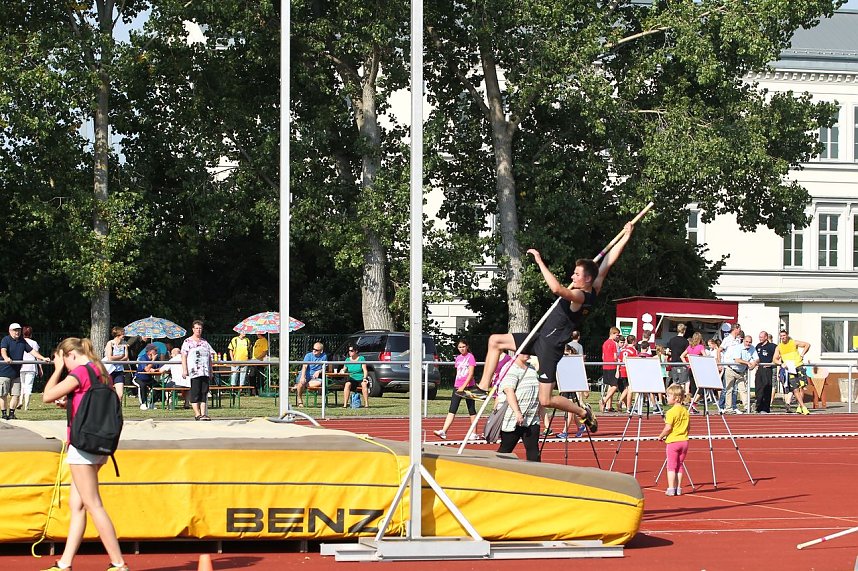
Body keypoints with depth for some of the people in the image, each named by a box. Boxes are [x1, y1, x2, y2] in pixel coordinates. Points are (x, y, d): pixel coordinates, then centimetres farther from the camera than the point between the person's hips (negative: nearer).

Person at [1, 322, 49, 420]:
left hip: (16, 373, 6)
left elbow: (32, 351, 13)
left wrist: (43, 358, 2)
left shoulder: (22, 341, 11)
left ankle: (11, 413, 14)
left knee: (16, 394, 5)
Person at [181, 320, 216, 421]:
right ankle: (197, 414, -7)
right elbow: (184, 356, -2)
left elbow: (210, 358, 20)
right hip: (194, 371, -5)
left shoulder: (205, 342, 19)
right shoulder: (187, 342, 5)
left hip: (205, 372, 5)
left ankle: (203, 414, 1)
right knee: (195, 393, -8)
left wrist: (210, 372, 15)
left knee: (204, 393, 1)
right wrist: (184, 370, -12)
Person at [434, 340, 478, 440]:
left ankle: (474, 433, 11)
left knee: (471, 410, 4)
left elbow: (471, 374, -12)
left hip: (468, 386, -6)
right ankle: (443, 432, -15)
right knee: (452, 410, -5)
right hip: (457, 387, 6)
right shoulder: (458, 358, 14)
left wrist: (463, 386, -19)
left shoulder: (470, 357, -6)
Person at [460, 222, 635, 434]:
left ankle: (584, 412, 14)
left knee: (546, 400, -8)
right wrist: (626, 237, 12)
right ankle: (483, 387, 11)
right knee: (495, 340, 11)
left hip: (549, 347, -10)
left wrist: (540, 262, -35)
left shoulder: (579, 296, -24)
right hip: (541, 338, 10)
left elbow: (557, 289, -42)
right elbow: (607, 263, 8)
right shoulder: (593, 291, 3)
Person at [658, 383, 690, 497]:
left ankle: (671, 489, -2)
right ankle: (678, 488, 11)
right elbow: (688, 427, 12)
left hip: (672, 442, -6)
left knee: (671, 466, 0)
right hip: (684, 441, 6)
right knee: (679, 466, 12)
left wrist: (661, 436, -3)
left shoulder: (671, 412, -14)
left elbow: (668, 428, -17)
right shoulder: (685, 411, 7)